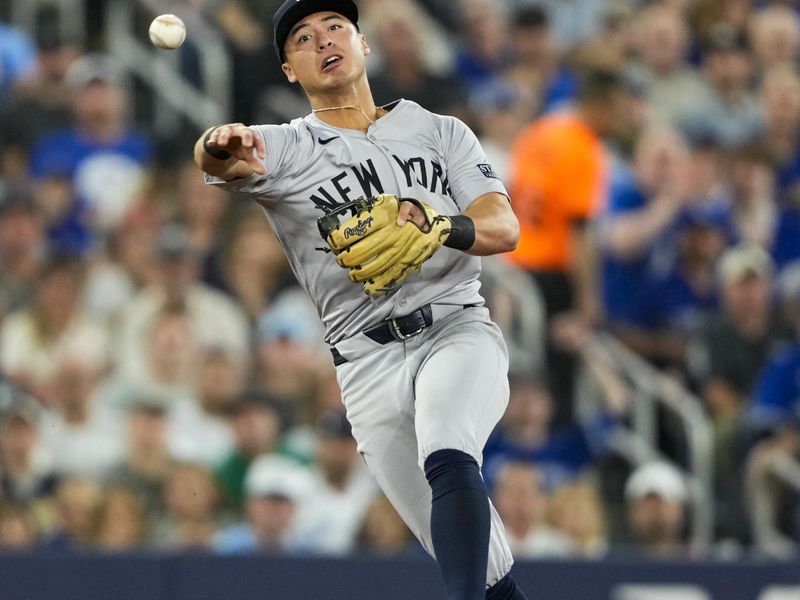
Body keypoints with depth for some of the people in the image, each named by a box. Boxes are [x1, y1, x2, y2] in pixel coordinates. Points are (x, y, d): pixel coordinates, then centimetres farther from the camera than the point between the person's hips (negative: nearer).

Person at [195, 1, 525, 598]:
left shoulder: (441, 132, 12)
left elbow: (505, 229, 0)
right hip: (369, 362, 1)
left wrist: (441, 226, -22)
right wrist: (223, 145, -42)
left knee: (448, 460, -32)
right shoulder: (285, 148, 7)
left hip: (457, 329, -1)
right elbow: (217, 158, -16)